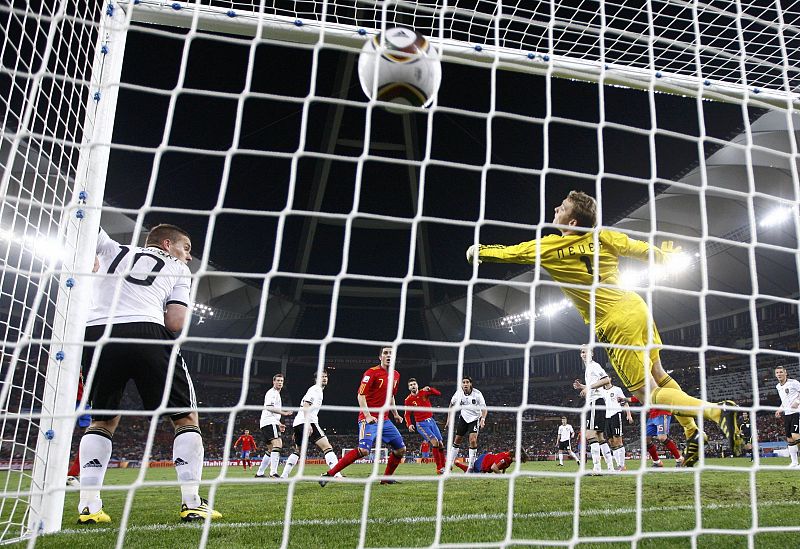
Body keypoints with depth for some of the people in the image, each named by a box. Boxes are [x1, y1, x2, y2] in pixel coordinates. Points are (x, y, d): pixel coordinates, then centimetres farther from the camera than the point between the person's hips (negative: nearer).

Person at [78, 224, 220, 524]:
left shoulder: (113, 250, 27)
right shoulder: (178, 269, 20)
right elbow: (176, 323, 8)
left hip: (94, 333, 4)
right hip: (145, 333, -3)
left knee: (103, 419, 24)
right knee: (186, 417, 10)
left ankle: (88, 505, 13)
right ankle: (192, 503, 3)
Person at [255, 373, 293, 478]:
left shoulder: (276, 394, 28)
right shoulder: (272, 393, -4)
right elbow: (269, 407, -18)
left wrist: (279, 424, 28)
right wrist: (283, 412, -27)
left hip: (271, 423, 11)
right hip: (269, 422, -11)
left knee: (271, 450, 16)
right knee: (277, 444, -24)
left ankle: (259, 473, 21)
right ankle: (273, 473, -33)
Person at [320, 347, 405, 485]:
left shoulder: (396, 375, 12)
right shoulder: (372, 372, -11)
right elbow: (361, 395, -15)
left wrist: (395, 414, 23)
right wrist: (367, 416, -24)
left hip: (384, 420, 8)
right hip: (369, 419, -8)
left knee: (401, 449, 8)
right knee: (364, 450, -23)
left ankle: (387, 478, 23)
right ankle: (329, 474, -14)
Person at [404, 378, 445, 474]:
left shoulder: (424, 392, 0)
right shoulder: (408, 400, -5)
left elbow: (438, 394, -9)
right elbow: (407, 415, 0)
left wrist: (429, 389, -25)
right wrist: (409, 424, -16)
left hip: (431, 421, 4)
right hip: (421, 424, -4)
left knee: (441, 444, 6)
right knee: (435, 442, -20)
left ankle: (443, 466, 24)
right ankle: (439, 468, -12)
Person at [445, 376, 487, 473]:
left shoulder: (477, 394, -21)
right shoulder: (458, 392, -13)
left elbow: (484, 408, -16)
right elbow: (452, 404, 4)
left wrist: (483, 419, -33)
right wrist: (449, 419, 2)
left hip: (475, 418, -3)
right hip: (463, 418, 3)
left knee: (473, 440, -20)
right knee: (457, 440, 7)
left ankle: (471, 466, -7)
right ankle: (449, 464, 20)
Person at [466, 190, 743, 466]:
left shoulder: (549, 247, -9)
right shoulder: (605, 237, 1)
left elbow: (506, 252, 5)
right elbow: (644, 250, 16)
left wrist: (479, 250, 25)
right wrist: (664, 254, 39)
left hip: (615, 325, -6)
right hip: (637, 307, 6)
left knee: (649, 394, 1)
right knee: (659, 375, 22)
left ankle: (718, 410, -13)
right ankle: (693, 434, 26)